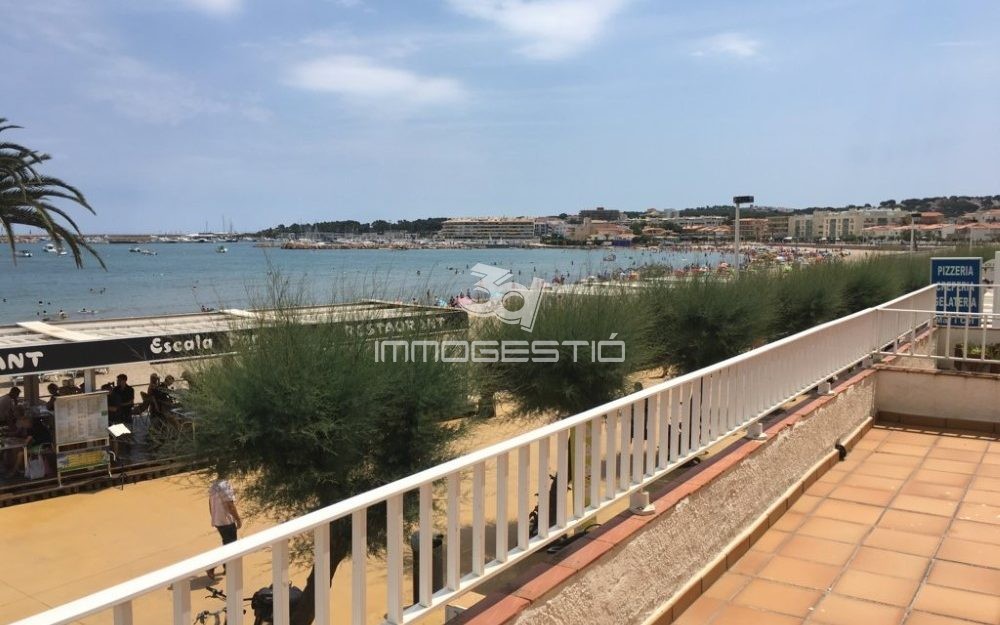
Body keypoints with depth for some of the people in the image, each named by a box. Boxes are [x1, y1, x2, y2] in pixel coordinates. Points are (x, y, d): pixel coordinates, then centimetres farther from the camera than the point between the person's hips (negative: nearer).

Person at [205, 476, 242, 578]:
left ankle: (226, 567, 31)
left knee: (227, 543, 22)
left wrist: (213, 517, 24)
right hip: (227, 521, -9)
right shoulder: (225, 485, -24)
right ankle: (211, 567, -3)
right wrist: (238, 519, -12)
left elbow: (210, 503, 14)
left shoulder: (213, 484, 5)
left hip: (217, 520, 9)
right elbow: (230, 505, -22)